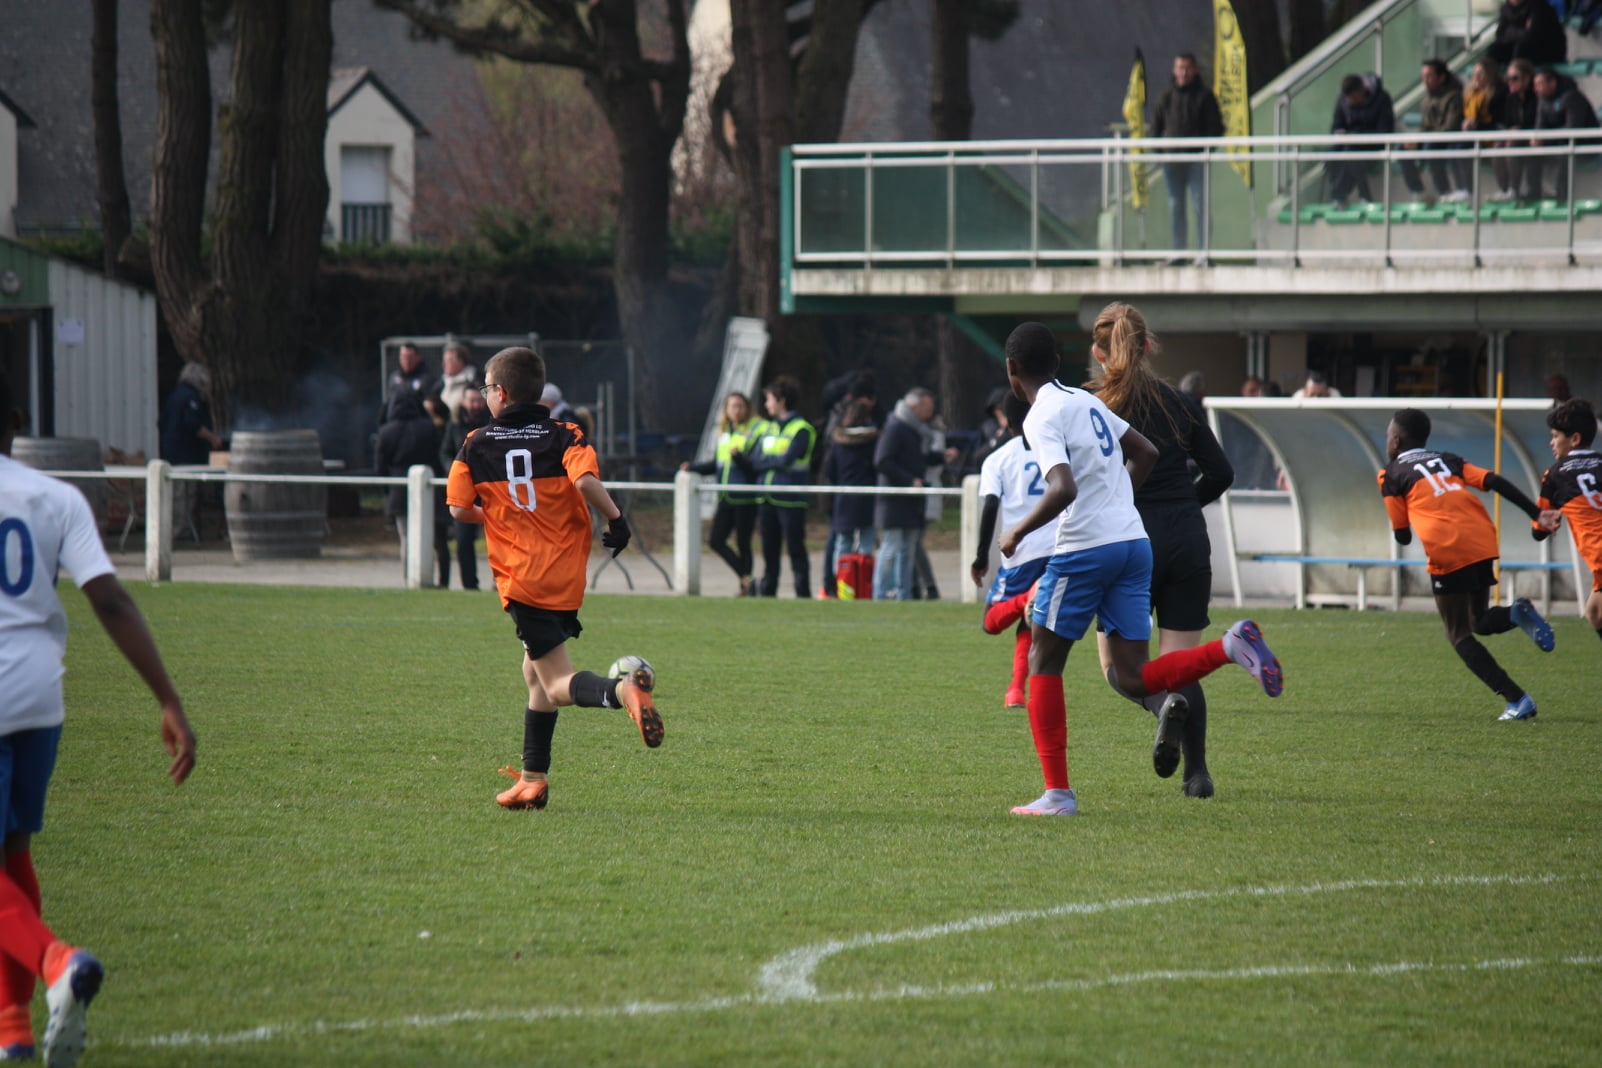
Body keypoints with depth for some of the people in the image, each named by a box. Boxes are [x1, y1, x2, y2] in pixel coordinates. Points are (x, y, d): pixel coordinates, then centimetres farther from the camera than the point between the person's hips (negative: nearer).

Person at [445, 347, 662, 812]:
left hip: (520, 577, -3)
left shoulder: (477, 446, 1)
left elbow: (459, 508, 4)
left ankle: (624, 690, -41)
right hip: (566, 575, 3)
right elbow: (586, 481, -19)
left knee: (558, 683, -9)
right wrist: (616, 520, -6)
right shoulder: (565, 437, 0)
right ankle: (533, 779, 22)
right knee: (535, 670, 20)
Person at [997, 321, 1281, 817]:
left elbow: (1063, 488, -24)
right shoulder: (1086, 401, 16)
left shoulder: (1042, 418, -10)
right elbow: (1145, 452, 25)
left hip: (1084, 550, -7)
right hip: (1134, 541, 7)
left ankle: (1057, 793, 6)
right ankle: (1230, 646, -20)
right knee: (1130, 677, 3)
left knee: (1044, 663, 8)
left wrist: (1018, 533, -11)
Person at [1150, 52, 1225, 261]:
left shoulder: (1204, 96, 1)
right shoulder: (1166, 97, 11)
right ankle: (1178, 250, 11)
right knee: (1175, 206, 6)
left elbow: (1216, 126, 1)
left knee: (1200, 206, -5)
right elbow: (1156, 125, 17)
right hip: (1171, 159, 4)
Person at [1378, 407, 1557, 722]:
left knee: (1460, 636, 5)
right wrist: (1536, 513, 5)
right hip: (1483, 545, 5)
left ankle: (1517, 699, -10)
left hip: (1447, 554, -5)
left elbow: (1403, 537, 12)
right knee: (1480, 622, 24)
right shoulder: (1449, 461, 24)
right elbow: (1494, 482, 9)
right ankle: (1518, 614, -11)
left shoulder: (1392, 475, 11)